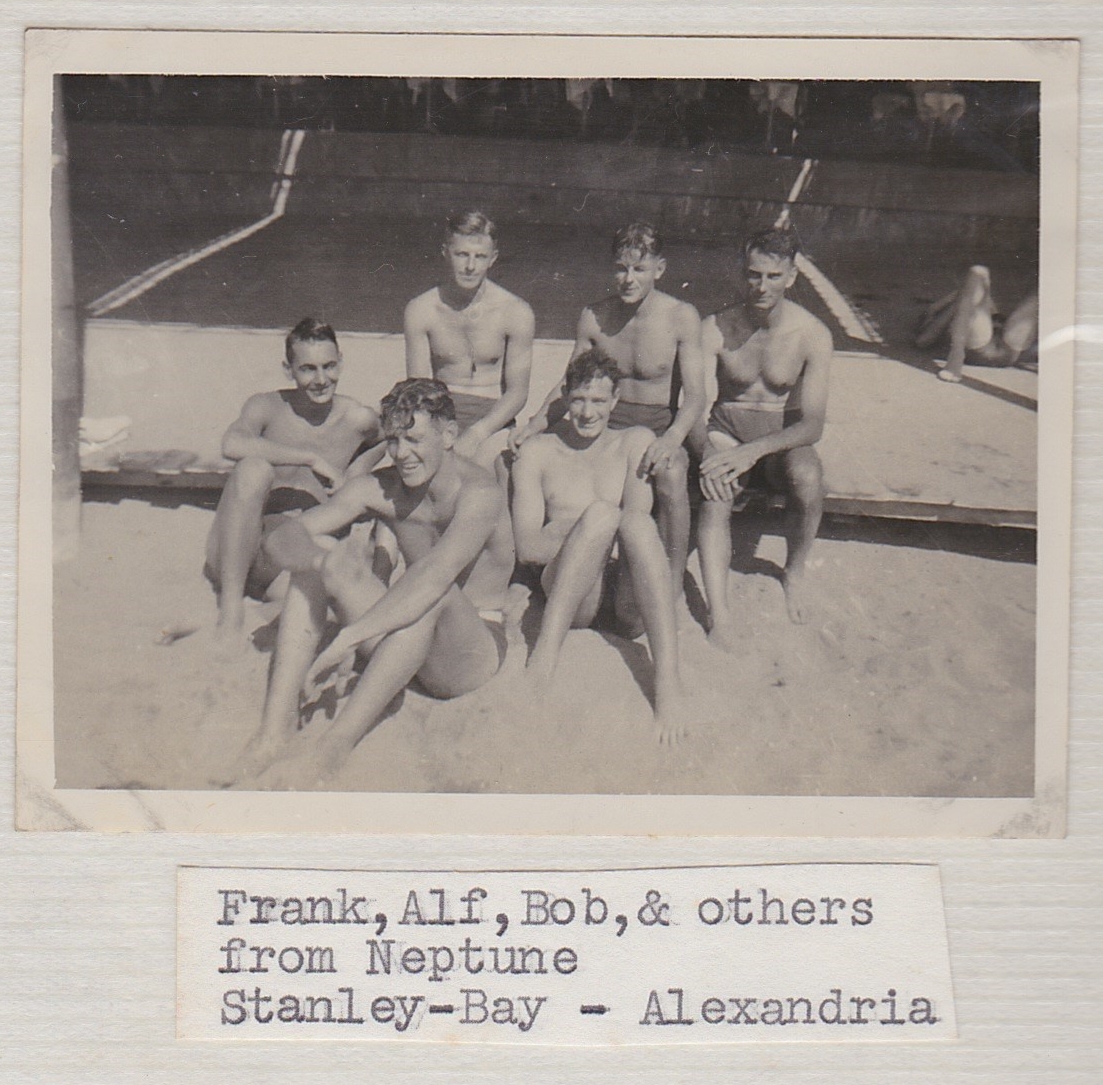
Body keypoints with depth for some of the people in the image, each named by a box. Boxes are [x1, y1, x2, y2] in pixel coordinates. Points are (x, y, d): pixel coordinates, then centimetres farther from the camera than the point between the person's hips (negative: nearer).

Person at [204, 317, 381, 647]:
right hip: (233, 557, 1)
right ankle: (231, 601, -27)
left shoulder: (359, 420, 5)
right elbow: (233, 444, -22)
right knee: (254, 466, -28)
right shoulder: (267, 406, 1)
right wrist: (312, 459, -19)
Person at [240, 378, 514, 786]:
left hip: (473, 650, -6)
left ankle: (337, 742, -40)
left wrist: (348, 638, -46)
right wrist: (323, 559, -35)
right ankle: (277, 724, -23)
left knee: (433, 590, -37)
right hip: (400, 642, 6)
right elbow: (282, 537, -11)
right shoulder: (380, 489, -4)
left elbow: (433, 576, -39)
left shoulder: (479, 494, -21)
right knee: (312, 559, -11)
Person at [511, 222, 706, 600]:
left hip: (661, 427, -3)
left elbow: (695, 396, -13)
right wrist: (535, 424, -9)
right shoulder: (594, 316, 0)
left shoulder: (681, 317, -9)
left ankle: (673, 588, -21)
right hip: (607, 427, 3)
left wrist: (672, 438, -34)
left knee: (670, 475, -37)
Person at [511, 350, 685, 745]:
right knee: (601, 511, -28)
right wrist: (593, 532, -8)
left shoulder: (636, 442, 19)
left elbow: (637, 514, 0)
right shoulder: (538, 453, 16)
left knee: (636, 522, -31)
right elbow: (527, 546, 4)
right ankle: (545, 654, -40)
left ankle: (668, 684, -44)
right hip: (570, 597, -1)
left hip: (630, 603, 1)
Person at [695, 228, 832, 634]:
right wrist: (707, 452, -34)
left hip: (783, 442, 0)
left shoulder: (812, 335, -12)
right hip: (726, 434, 0)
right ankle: (718, 614, -35)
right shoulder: (716, 329, -10)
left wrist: (754, 450, -31)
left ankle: (795, 573, -4)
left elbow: (813, 425, -15)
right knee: (715, 494, -33)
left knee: (807, 479, -33)